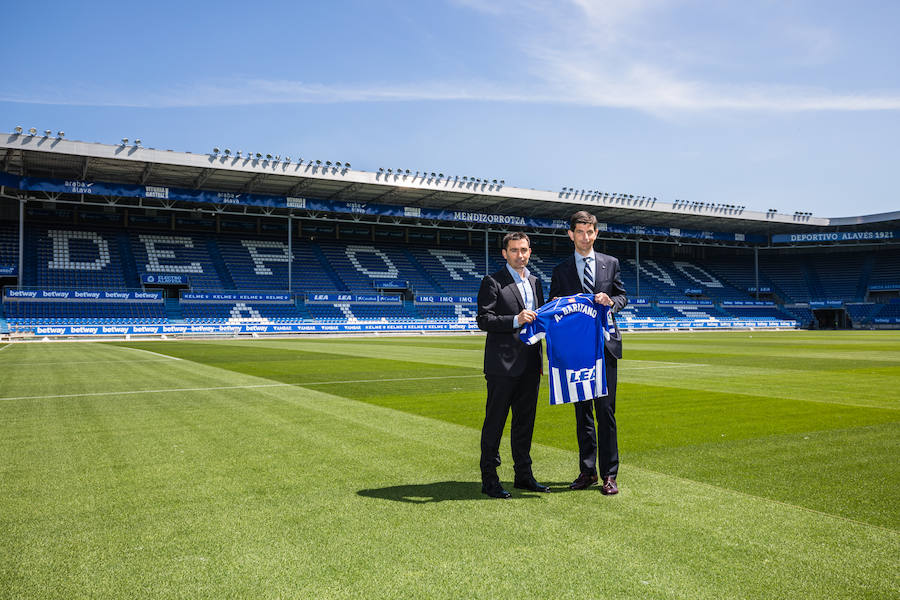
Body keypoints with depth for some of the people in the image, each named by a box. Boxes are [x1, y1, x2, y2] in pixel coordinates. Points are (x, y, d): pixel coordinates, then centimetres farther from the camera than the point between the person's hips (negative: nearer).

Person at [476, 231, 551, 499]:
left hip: (529, 364, 7)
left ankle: (523, 475, 23)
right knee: (495, 422, 0)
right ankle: (489, 479, 9)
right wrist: (515, 321, -21)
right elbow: (483, 320, -12)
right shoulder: (492, 282, -5)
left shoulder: (535, 282, 16)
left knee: (525, 421, 13)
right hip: (502, 365, -6)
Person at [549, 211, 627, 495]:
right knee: (582, 411, 8)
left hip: (605, 345, -1)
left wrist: (611, 301, -9)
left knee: (606, 410, -2)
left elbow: (623, 296, 13)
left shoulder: (611, 263, 9)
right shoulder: (561, 270, 8)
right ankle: (587, 471, 17)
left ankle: (609, 475, 6)